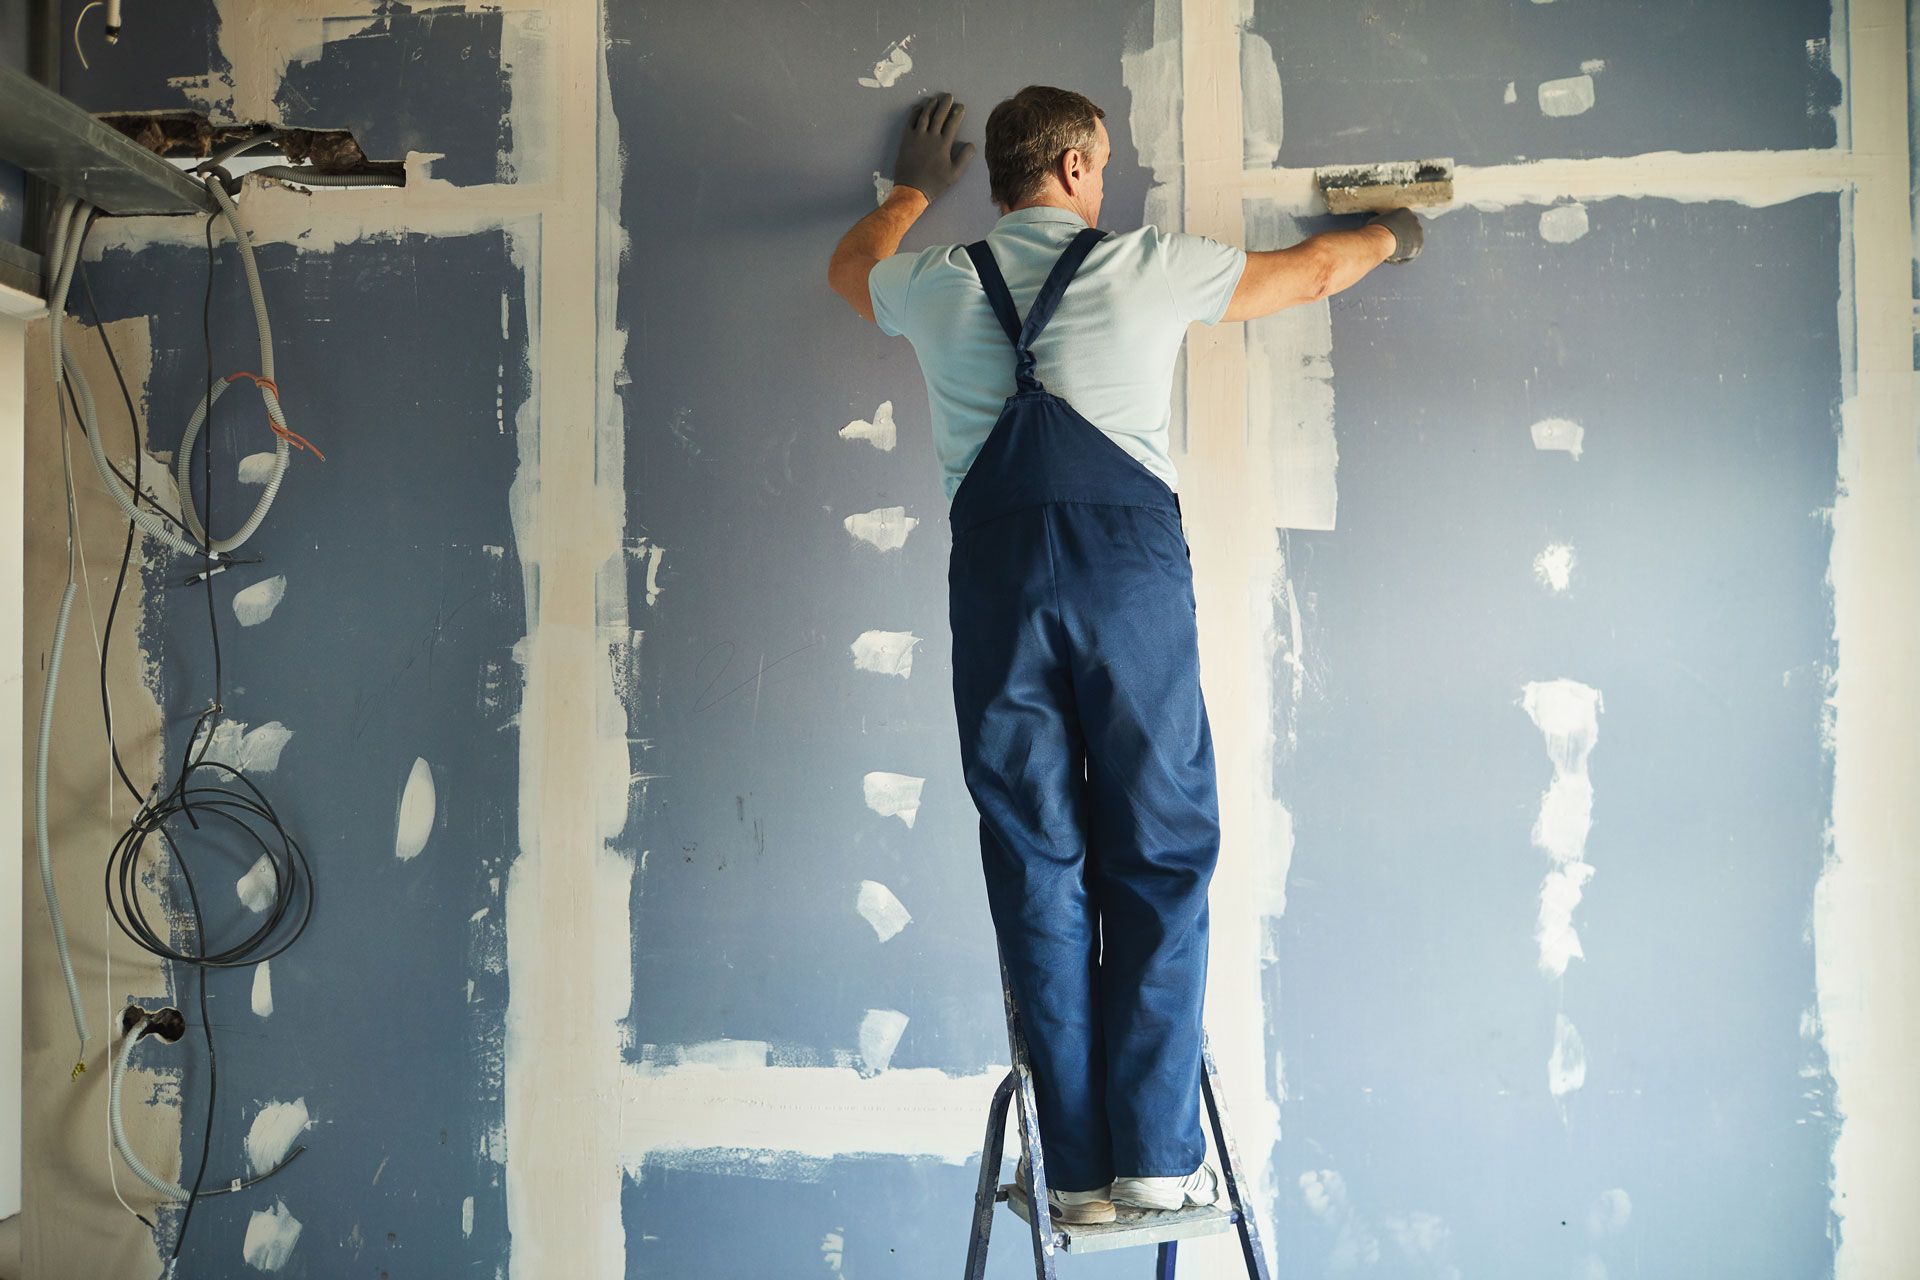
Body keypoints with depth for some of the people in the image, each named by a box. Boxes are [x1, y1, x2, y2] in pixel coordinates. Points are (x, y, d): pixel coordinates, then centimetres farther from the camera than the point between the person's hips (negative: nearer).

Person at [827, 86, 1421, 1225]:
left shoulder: (941, 285, 14)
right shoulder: (1148, 267, 9)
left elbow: (853, 267, 39)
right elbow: (1309, 272, 25)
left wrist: (916, 189, 57)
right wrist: (1388, 236, 46)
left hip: (996, 573, 2)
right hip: (1129, 561, -2)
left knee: (1037, 868, 4)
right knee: (1159, 856, 3)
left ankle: (1079, 1172, 6)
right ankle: (1158, 1158, 1)